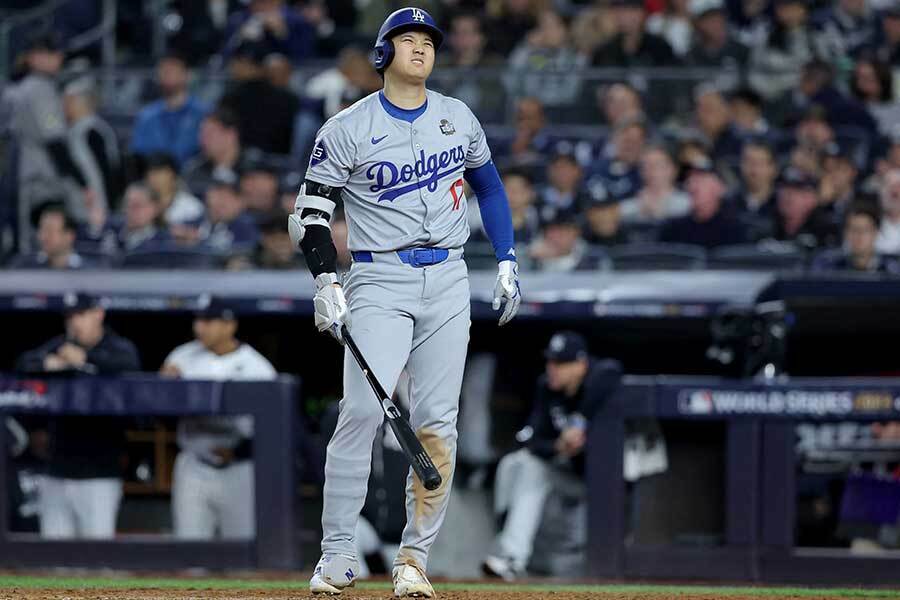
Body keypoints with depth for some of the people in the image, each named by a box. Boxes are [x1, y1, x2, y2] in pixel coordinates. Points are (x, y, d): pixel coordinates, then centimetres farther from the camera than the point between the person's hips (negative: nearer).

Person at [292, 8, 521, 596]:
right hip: (380, 282, -3)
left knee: (437, 423, -2)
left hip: (448, 282, 3)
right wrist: (327, 284, -14)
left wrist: (508, 262, 15)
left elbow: (488, 186, 23)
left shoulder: (459, 118, 10)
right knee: (362, 410, -17)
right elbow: (311, 212, -2)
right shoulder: (347, 129, -2)